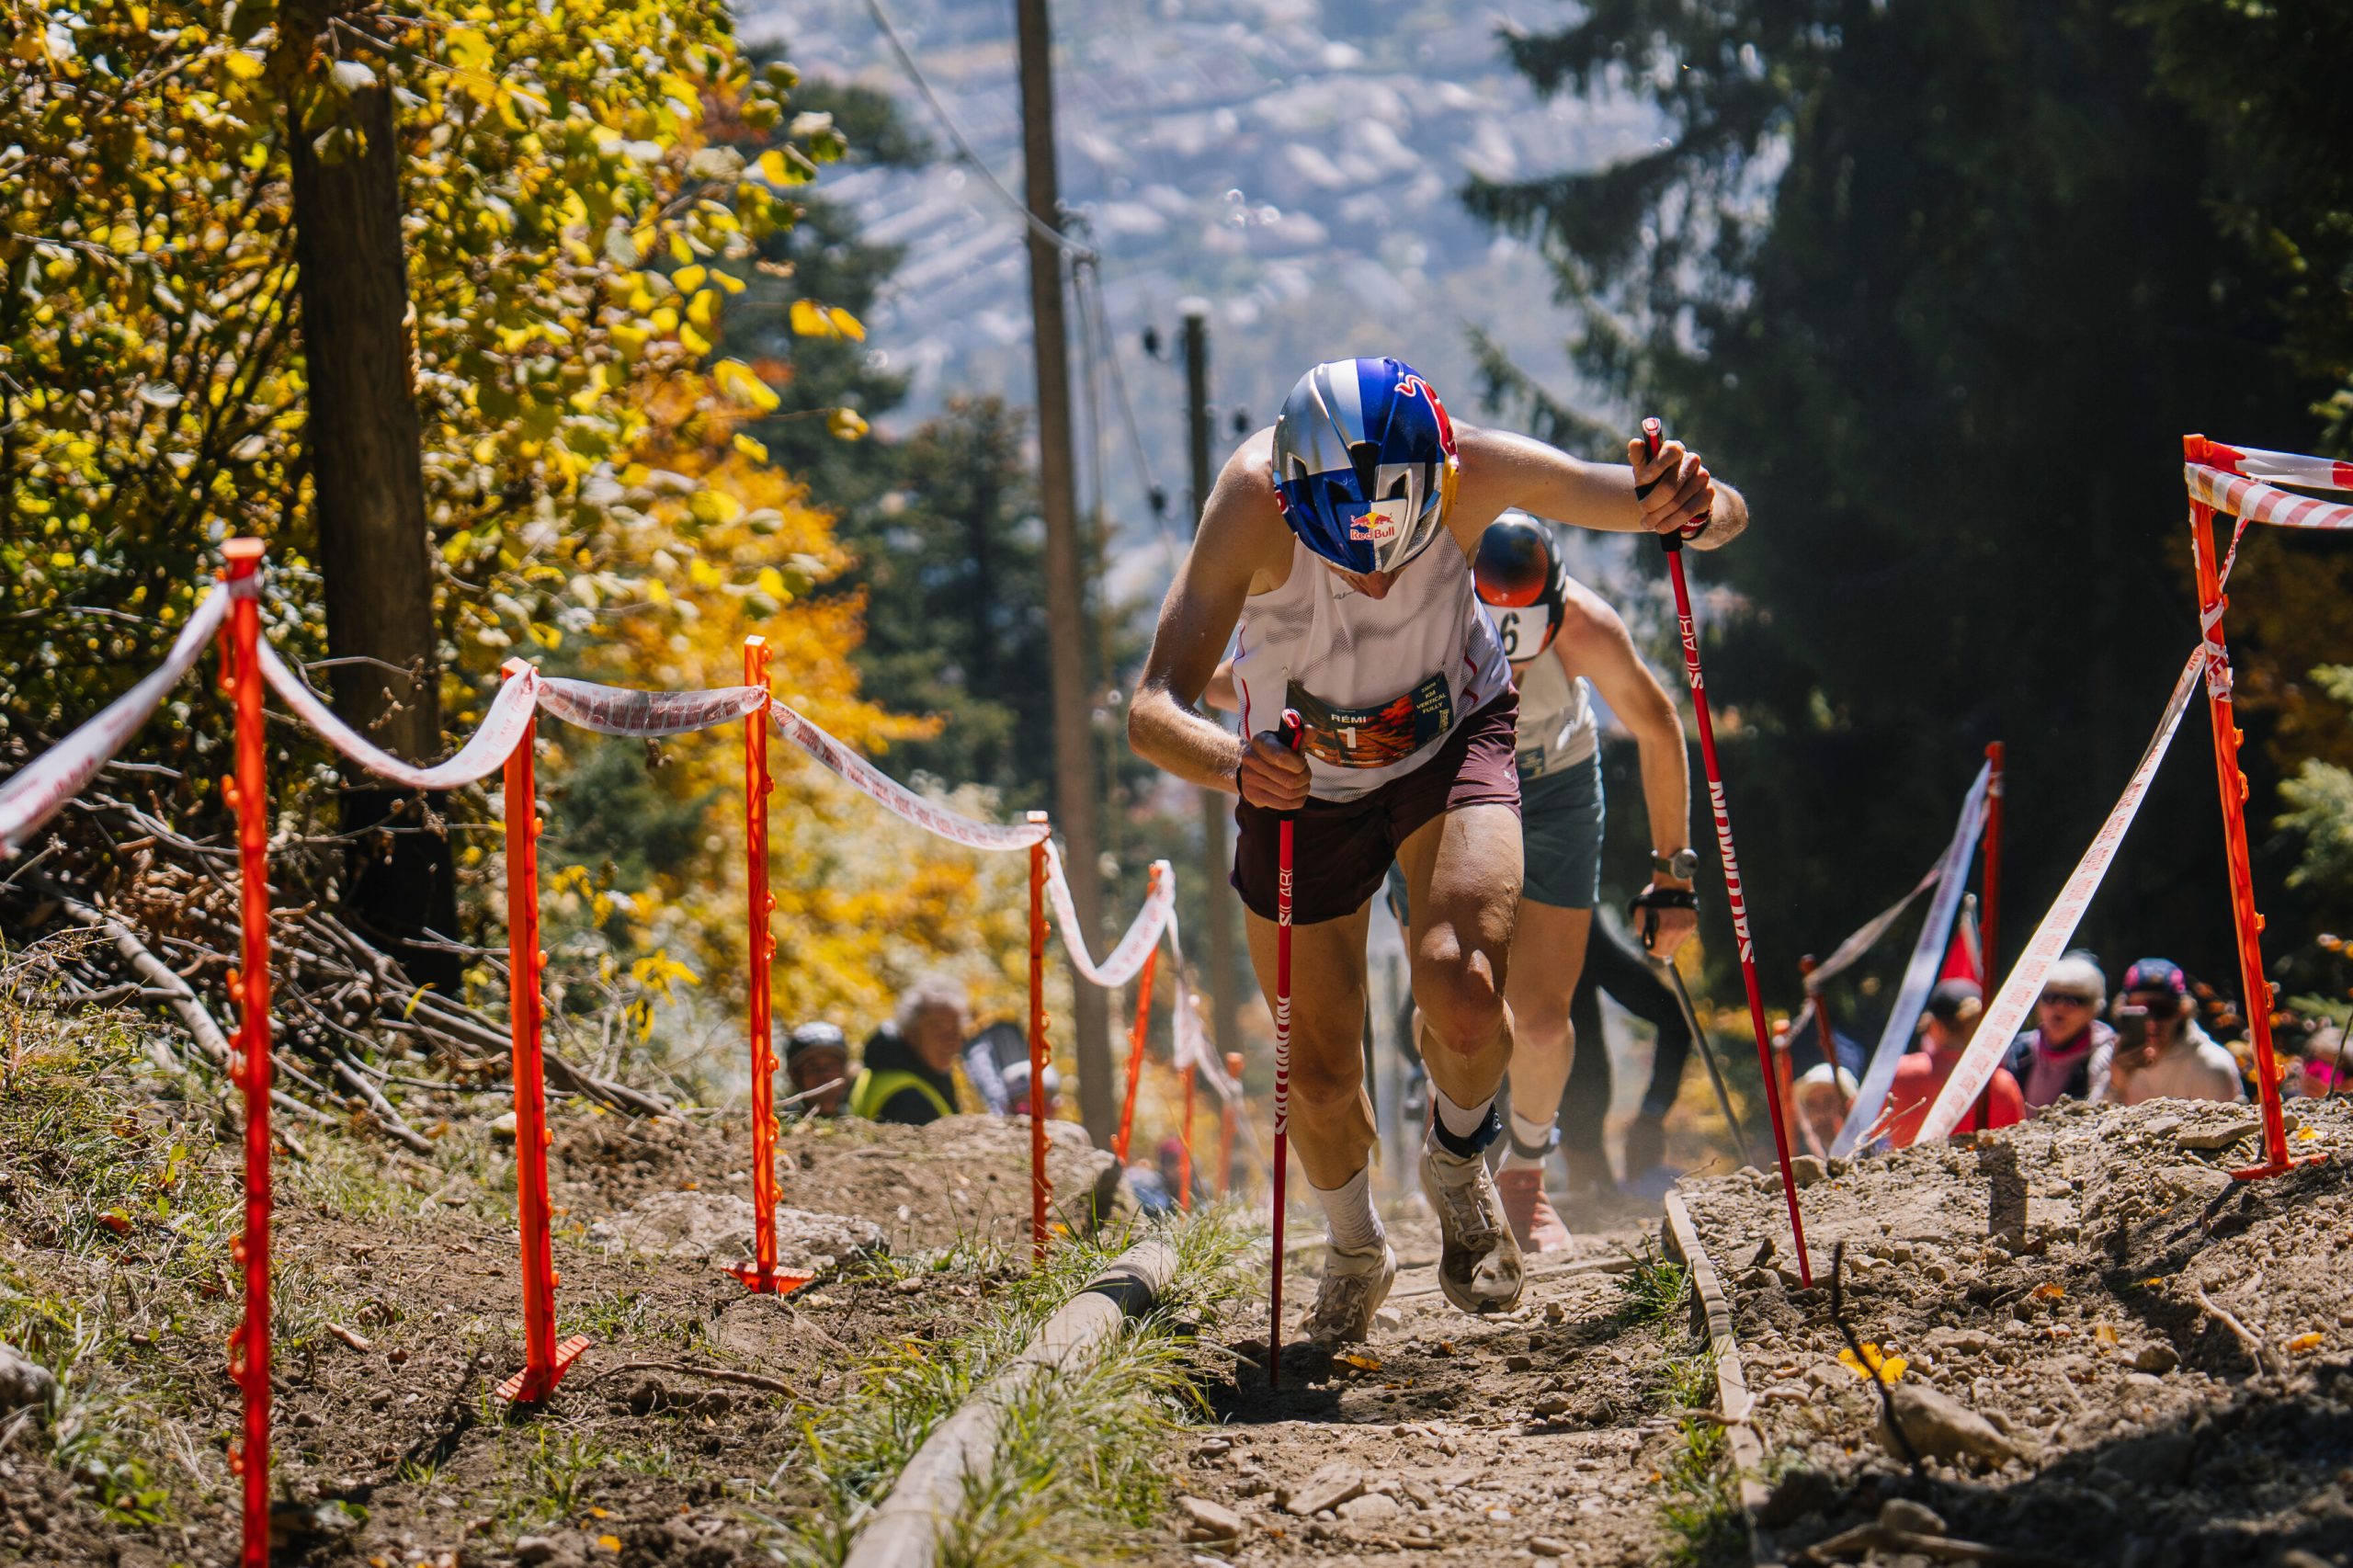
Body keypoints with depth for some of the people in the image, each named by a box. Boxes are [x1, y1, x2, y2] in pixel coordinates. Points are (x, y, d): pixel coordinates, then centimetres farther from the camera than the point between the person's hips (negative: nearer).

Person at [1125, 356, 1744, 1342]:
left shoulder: (1475, 473, -33)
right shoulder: (1255, 503, -36)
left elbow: (1722, 516, -24)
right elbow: (1154, 712, -39)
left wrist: (1684, 509, -49)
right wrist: (1234, 765, -61)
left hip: (1451, 743, 0)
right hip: (1300, 779, 0)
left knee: (1462, 991, -27)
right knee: (1320, 1079, 8)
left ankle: (1457, 1162, 7)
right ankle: (1354, 1253, 42)